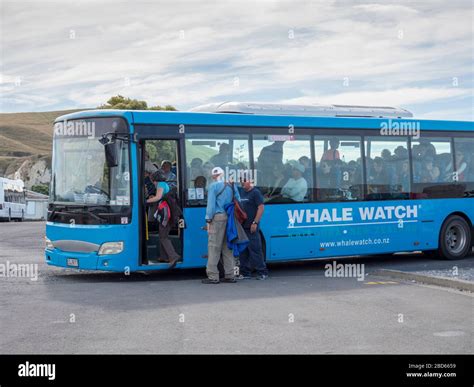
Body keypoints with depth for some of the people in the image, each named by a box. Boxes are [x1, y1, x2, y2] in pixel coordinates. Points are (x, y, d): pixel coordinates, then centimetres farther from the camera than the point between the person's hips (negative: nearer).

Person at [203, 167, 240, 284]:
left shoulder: (213, 186, -4)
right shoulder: (232, 186, 14)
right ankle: (230, 275, 13)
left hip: (218, 217, -6)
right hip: (230, 218, 6)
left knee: (214, 247, -4)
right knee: (227, 247, 12)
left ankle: (213, 276, -6)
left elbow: (211, 204, -9)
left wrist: (208, 220, -6)